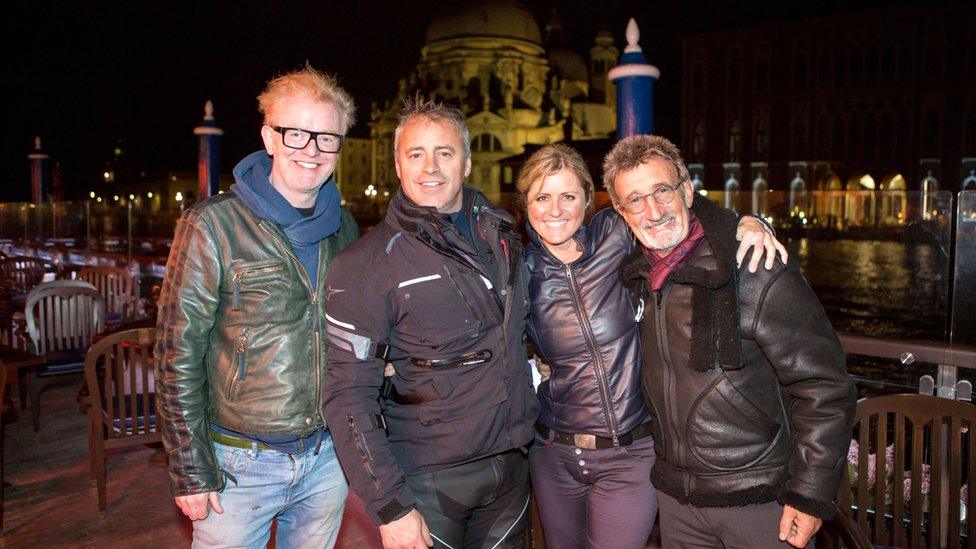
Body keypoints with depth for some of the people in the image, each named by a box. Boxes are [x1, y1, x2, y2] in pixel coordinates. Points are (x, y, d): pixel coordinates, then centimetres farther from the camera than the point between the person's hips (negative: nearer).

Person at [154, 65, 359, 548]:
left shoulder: (344, 228, 4)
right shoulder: (213, 226, -11)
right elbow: (178, 355, -10)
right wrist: (190, 470, -10)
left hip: (328, 457, 4)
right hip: (241, 464, -4)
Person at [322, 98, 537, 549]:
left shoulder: (500, 231, 3)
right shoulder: (366, 263, -13)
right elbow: (348, 396, -14)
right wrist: (390, 506, -17)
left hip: (512, 463, 5)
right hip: (428, 478, -5)